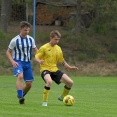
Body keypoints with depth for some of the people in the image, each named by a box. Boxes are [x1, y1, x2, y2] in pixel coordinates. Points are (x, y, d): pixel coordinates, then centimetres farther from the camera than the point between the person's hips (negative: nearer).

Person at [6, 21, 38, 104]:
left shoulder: (31, 40, 3)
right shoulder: (15, 40, -8)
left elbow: (35, 50, 16)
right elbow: (8, 52, 1)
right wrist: (13, 61, -14)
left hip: (27, 63, 5)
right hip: (18, 62, -5)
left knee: (29, 84, 2)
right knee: (20, 76, -33)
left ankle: (21, 96, 27)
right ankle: (20, 97, -36)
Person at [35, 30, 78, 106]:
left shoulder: (58, 48, 9)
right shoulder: (44, 48, -7)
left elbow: (62, 61, 19)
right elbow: (36, 57, -7)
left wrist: (70, 67, 10)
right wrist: (39, 61, -30)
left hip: (54, 69, 6)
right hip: (45, 69, -6)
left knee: (70, 82, -4)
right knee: (49, 81, -39)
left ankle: (62, 97, 22)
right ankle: (44, 101, -22)